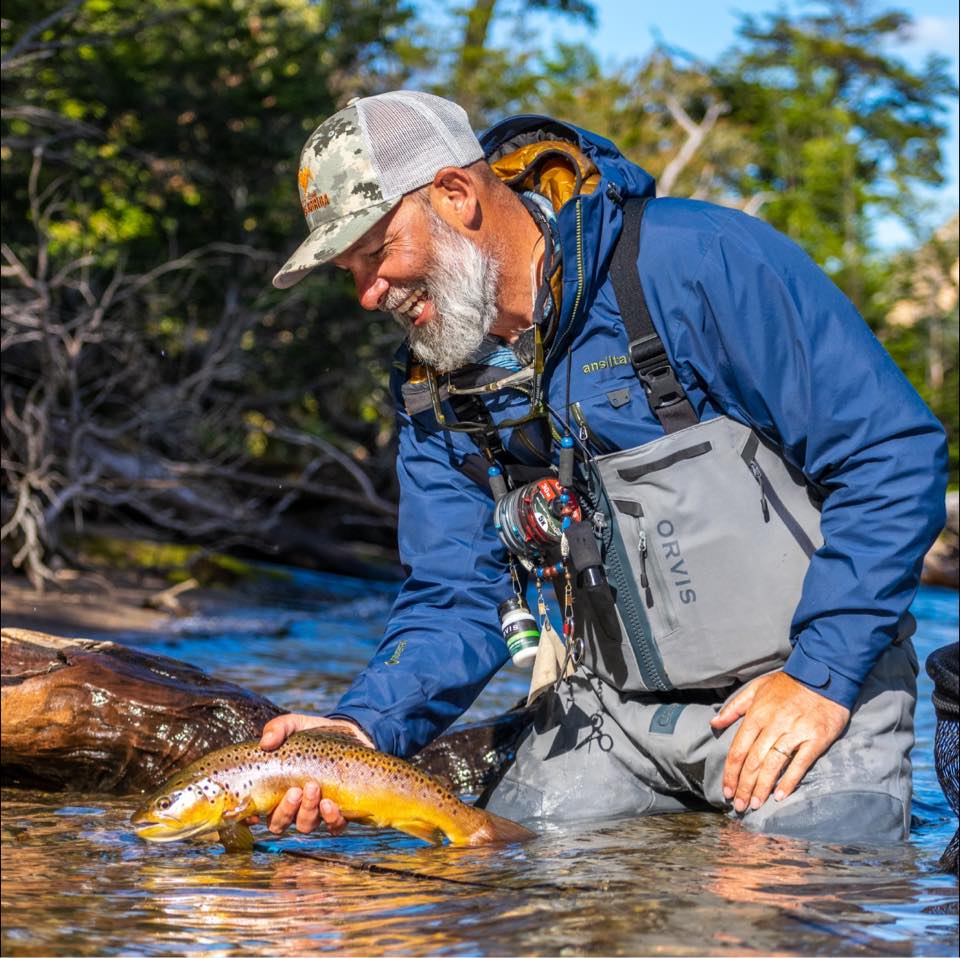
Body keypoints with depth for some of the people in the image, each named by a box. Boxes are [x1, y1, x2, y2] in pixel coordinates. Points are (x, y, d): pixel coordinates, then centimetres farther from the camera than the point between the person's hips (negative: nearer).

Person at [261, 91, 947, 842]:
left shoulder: (699, 261, -18)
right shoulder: (432, 385, 4)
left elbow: (897, 453, -17)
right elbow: (454, 600, 5)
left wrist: (823, 676, -19)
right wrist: (368, 725, -16)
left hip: (806, 694, -5)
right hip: (612, 711, 6)